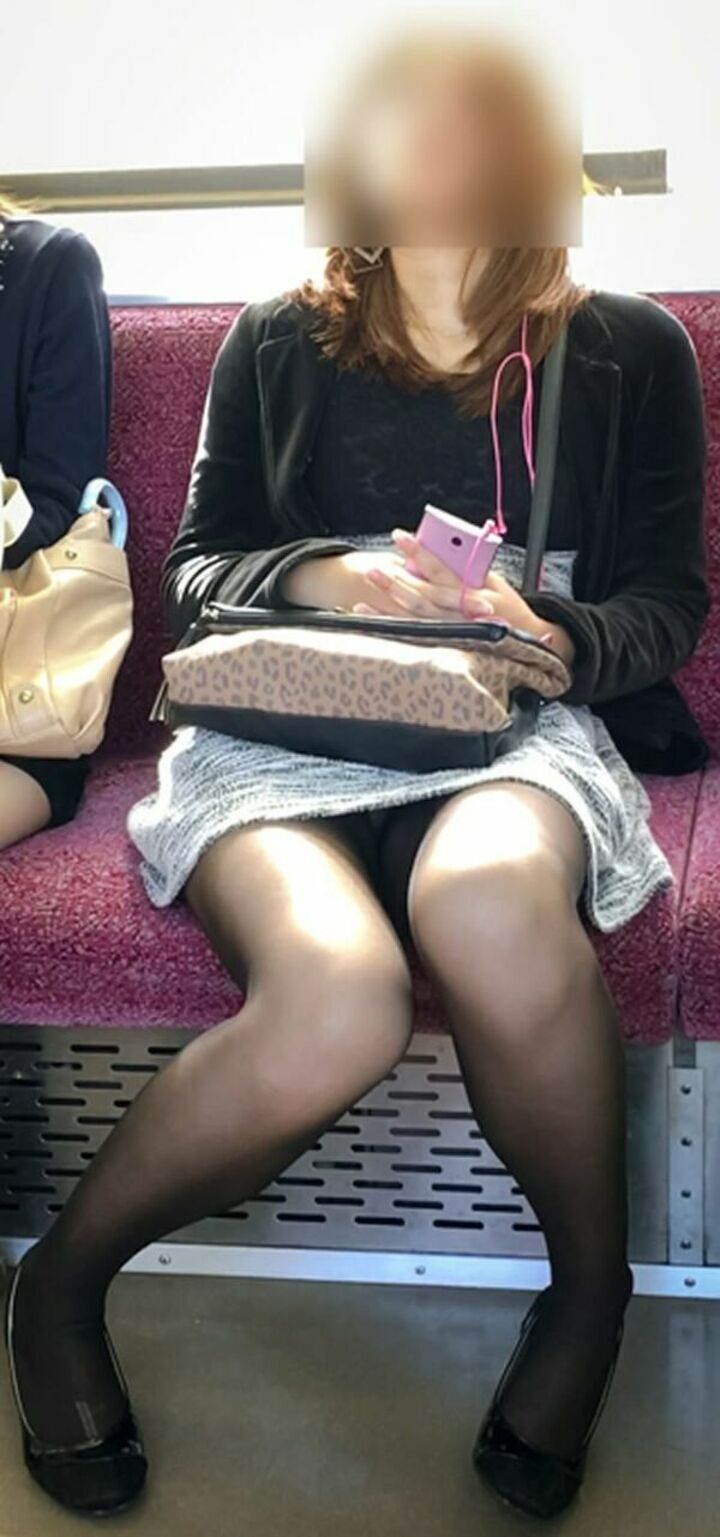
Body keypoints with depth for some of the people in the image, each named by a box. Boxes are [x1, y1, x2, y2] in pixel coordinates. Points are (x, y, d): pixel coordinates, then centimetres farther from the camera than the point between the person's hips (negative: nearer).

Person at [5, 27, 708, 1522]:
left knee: (489, 909, -40)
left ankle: (592, 1284, -11)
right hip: (280, 728, 0)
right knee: (336, 1003, -35)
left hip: (516, 728, 0)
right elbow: (195, 573, 15)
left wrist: (555, 639, -10)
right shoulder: (280, 346, 21)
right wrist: (319, 579, -7)